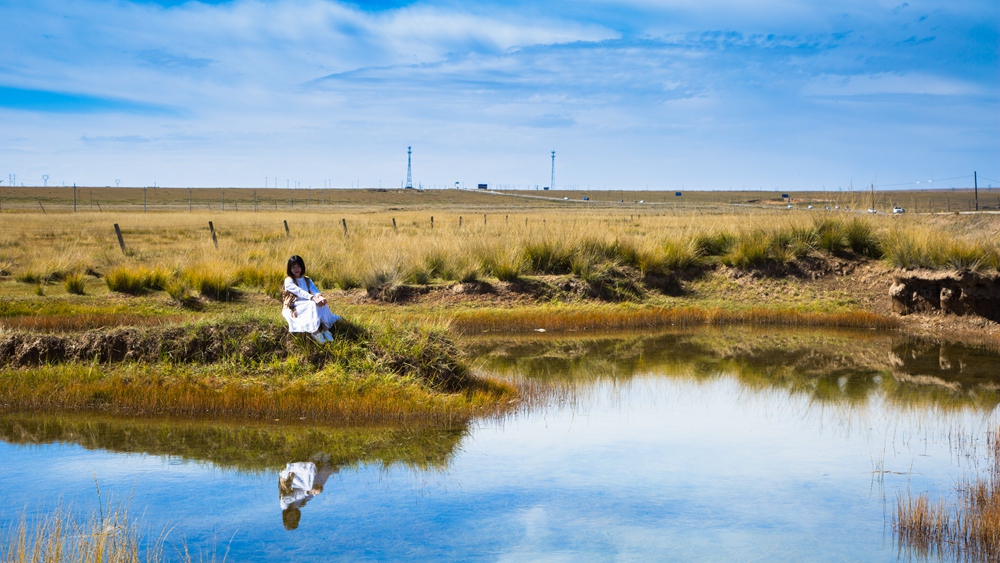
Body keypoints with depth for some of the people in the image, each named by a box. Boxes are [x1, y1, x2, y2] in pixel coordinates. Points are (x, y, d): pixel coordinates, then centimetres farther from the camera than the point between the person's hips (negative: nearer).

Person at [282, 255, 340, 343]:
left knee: (321, 303, -21)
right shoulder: (288, 281, -7)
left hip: (307, 305, 6)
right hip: (293, 308, -6)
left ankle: (325, 329, -30)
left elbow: (314, 290, -9)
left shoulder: (307, 280, 12)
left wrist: (320, 296, -34)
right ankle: (315, 332, -38)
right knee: (312, 304, -32)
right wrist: (313, 298, -38)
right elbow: (300, 292, -22)